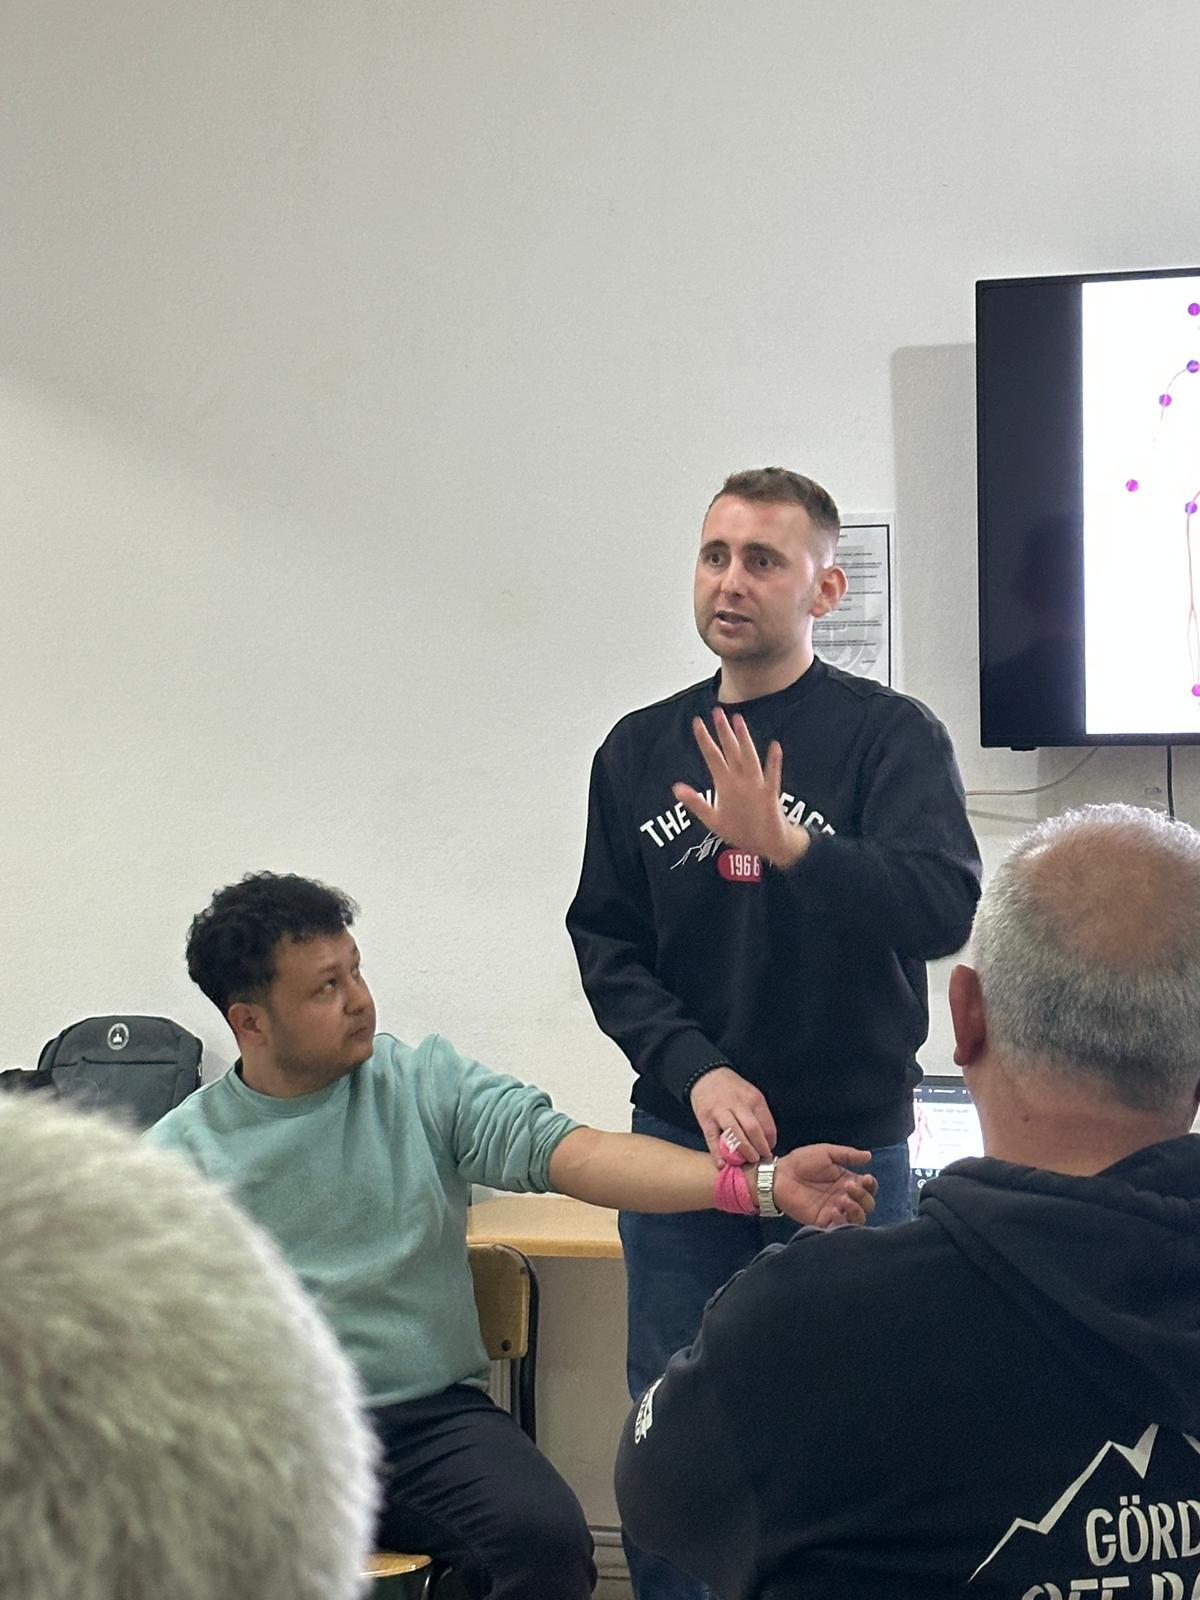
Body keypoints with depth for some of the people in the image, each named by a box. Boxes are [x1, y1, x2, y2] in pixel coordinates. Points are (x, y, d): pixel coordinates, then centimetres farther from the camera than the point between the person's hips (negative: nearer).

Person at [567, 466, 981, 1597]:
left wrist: (787, 845, -34)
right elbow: (606, 944, 5)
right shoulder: (641, 750, 8)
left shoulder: (890, 735, -4)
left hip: (850, 1144, -3)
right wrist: (697, 1072, -11)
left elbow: (945, 907, -19)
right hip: (682, 1140, 3)